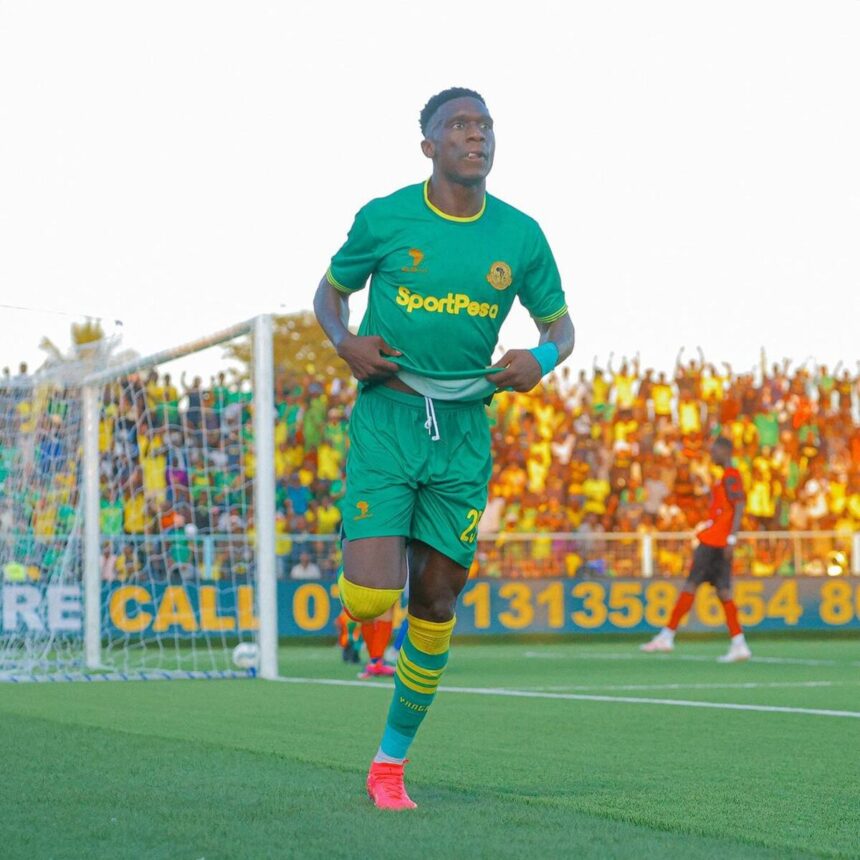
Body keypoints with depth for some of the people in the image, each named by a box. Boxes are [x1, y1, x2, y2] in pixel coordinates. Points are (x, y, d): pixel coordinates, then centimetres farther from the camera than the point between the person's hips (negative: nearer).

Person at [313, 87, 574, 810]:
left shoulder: (520, 236, 2)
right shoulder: (385, 219, -3)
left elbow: (560, 323, 14)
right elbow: (330, 292, 11)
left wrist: (543, 357, -9)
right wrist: (346, 343, -9)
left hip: (464, 429, 3)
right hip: (386, 416, -3)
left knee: (436, 600, 4)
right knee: (373, 599, -16)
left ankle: (391, 764, 19)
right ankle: (357, 576, 25)